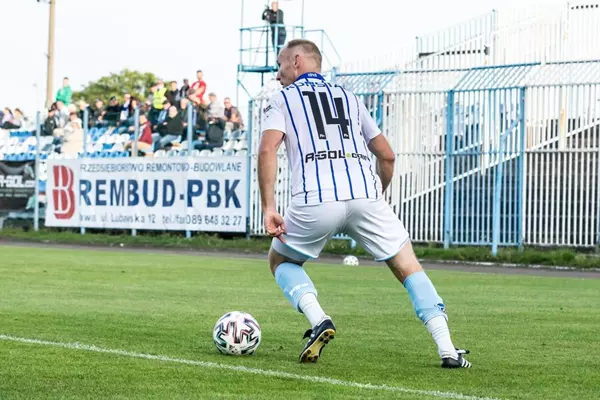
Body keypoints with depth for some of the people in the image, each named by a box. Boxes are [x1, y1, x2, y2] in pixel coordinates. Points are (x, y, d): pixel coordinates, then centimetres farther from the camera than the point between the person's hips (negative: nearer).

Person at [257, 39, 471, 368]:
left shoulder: (281, 100, 17)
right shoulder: (349, 98, 28)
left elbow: (268, 149, -2)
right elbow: (387, 155, 26)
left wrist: (268, 209, -4)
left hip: (315, 200, -2)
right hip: (366, 194, 3)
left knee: (280, 260, 23)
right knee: (408, 267, 12)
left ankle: (318, 321, -2)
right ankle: (447, 350, -1)